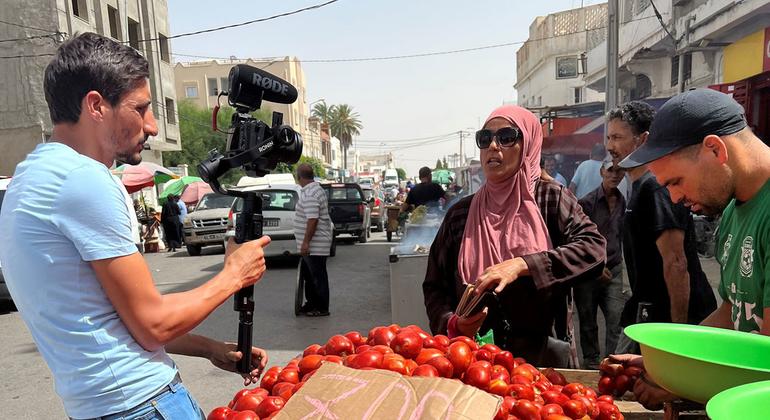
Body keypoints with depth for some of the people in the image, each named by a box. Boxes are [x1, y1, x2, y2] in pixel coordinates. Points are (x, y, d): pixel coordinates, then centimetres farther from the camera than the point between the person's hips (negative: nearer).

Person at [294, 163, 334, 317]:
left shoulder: (309, 194, -20)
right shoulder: (316, 189, 13)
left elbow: (313, 220, -27)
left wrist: (306, 242, -24)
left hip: (314, 245, -11)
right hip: (315, 244, 11)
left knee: (318, 277, -1)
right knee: (309, 275, 19)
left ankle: (322, 308, 9)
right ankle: (311, 304, 30)